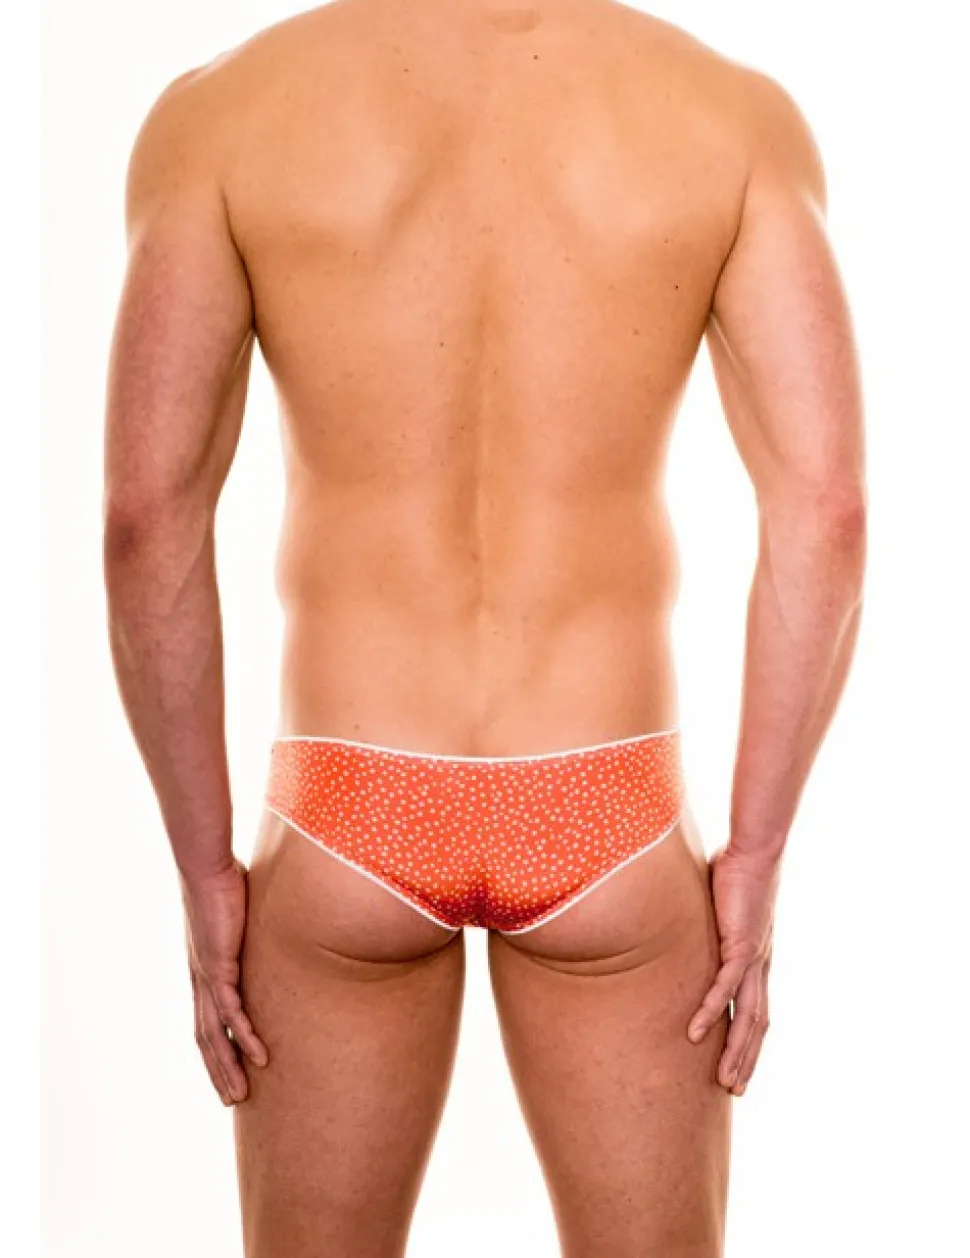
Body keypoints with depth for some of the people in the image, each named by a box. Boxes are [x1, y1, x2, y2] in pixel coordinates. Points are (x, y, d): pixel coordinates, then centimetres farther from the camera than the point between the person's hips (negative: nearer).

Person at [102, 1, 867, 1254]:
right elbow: (824, 509, -10)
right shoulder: (737, 111, -3)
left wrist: (203, 872, -1)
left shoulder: (219, 111, -5)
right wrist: (756, 859, -2)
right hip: (610, 826, 1)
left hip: (347, 820, 0)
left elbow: (145, 517, -10)